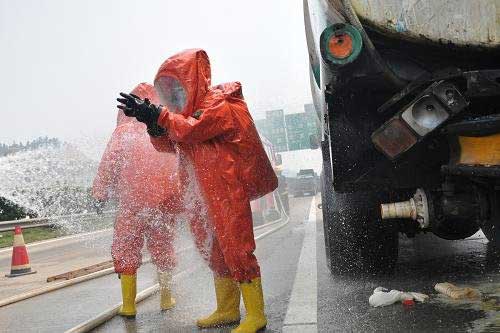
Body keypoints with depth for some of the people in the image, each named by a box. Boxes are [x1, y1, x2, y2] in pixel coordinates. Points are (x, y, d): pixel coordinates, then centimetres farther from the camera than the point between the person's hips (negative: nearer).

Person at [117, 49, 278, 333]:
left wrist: (157, 114, -23)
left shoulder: (218, 102, -9)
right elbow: (167, 144, 14)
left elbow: (192, 131, -24)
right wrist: (152, 120, -4)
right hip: (206, 193, 10)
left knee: (237, 249, -9)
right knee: (217, 251, 14)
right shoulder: (190, 109, 18)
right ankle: (228, 310, 26)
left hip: (229, 188, -9)